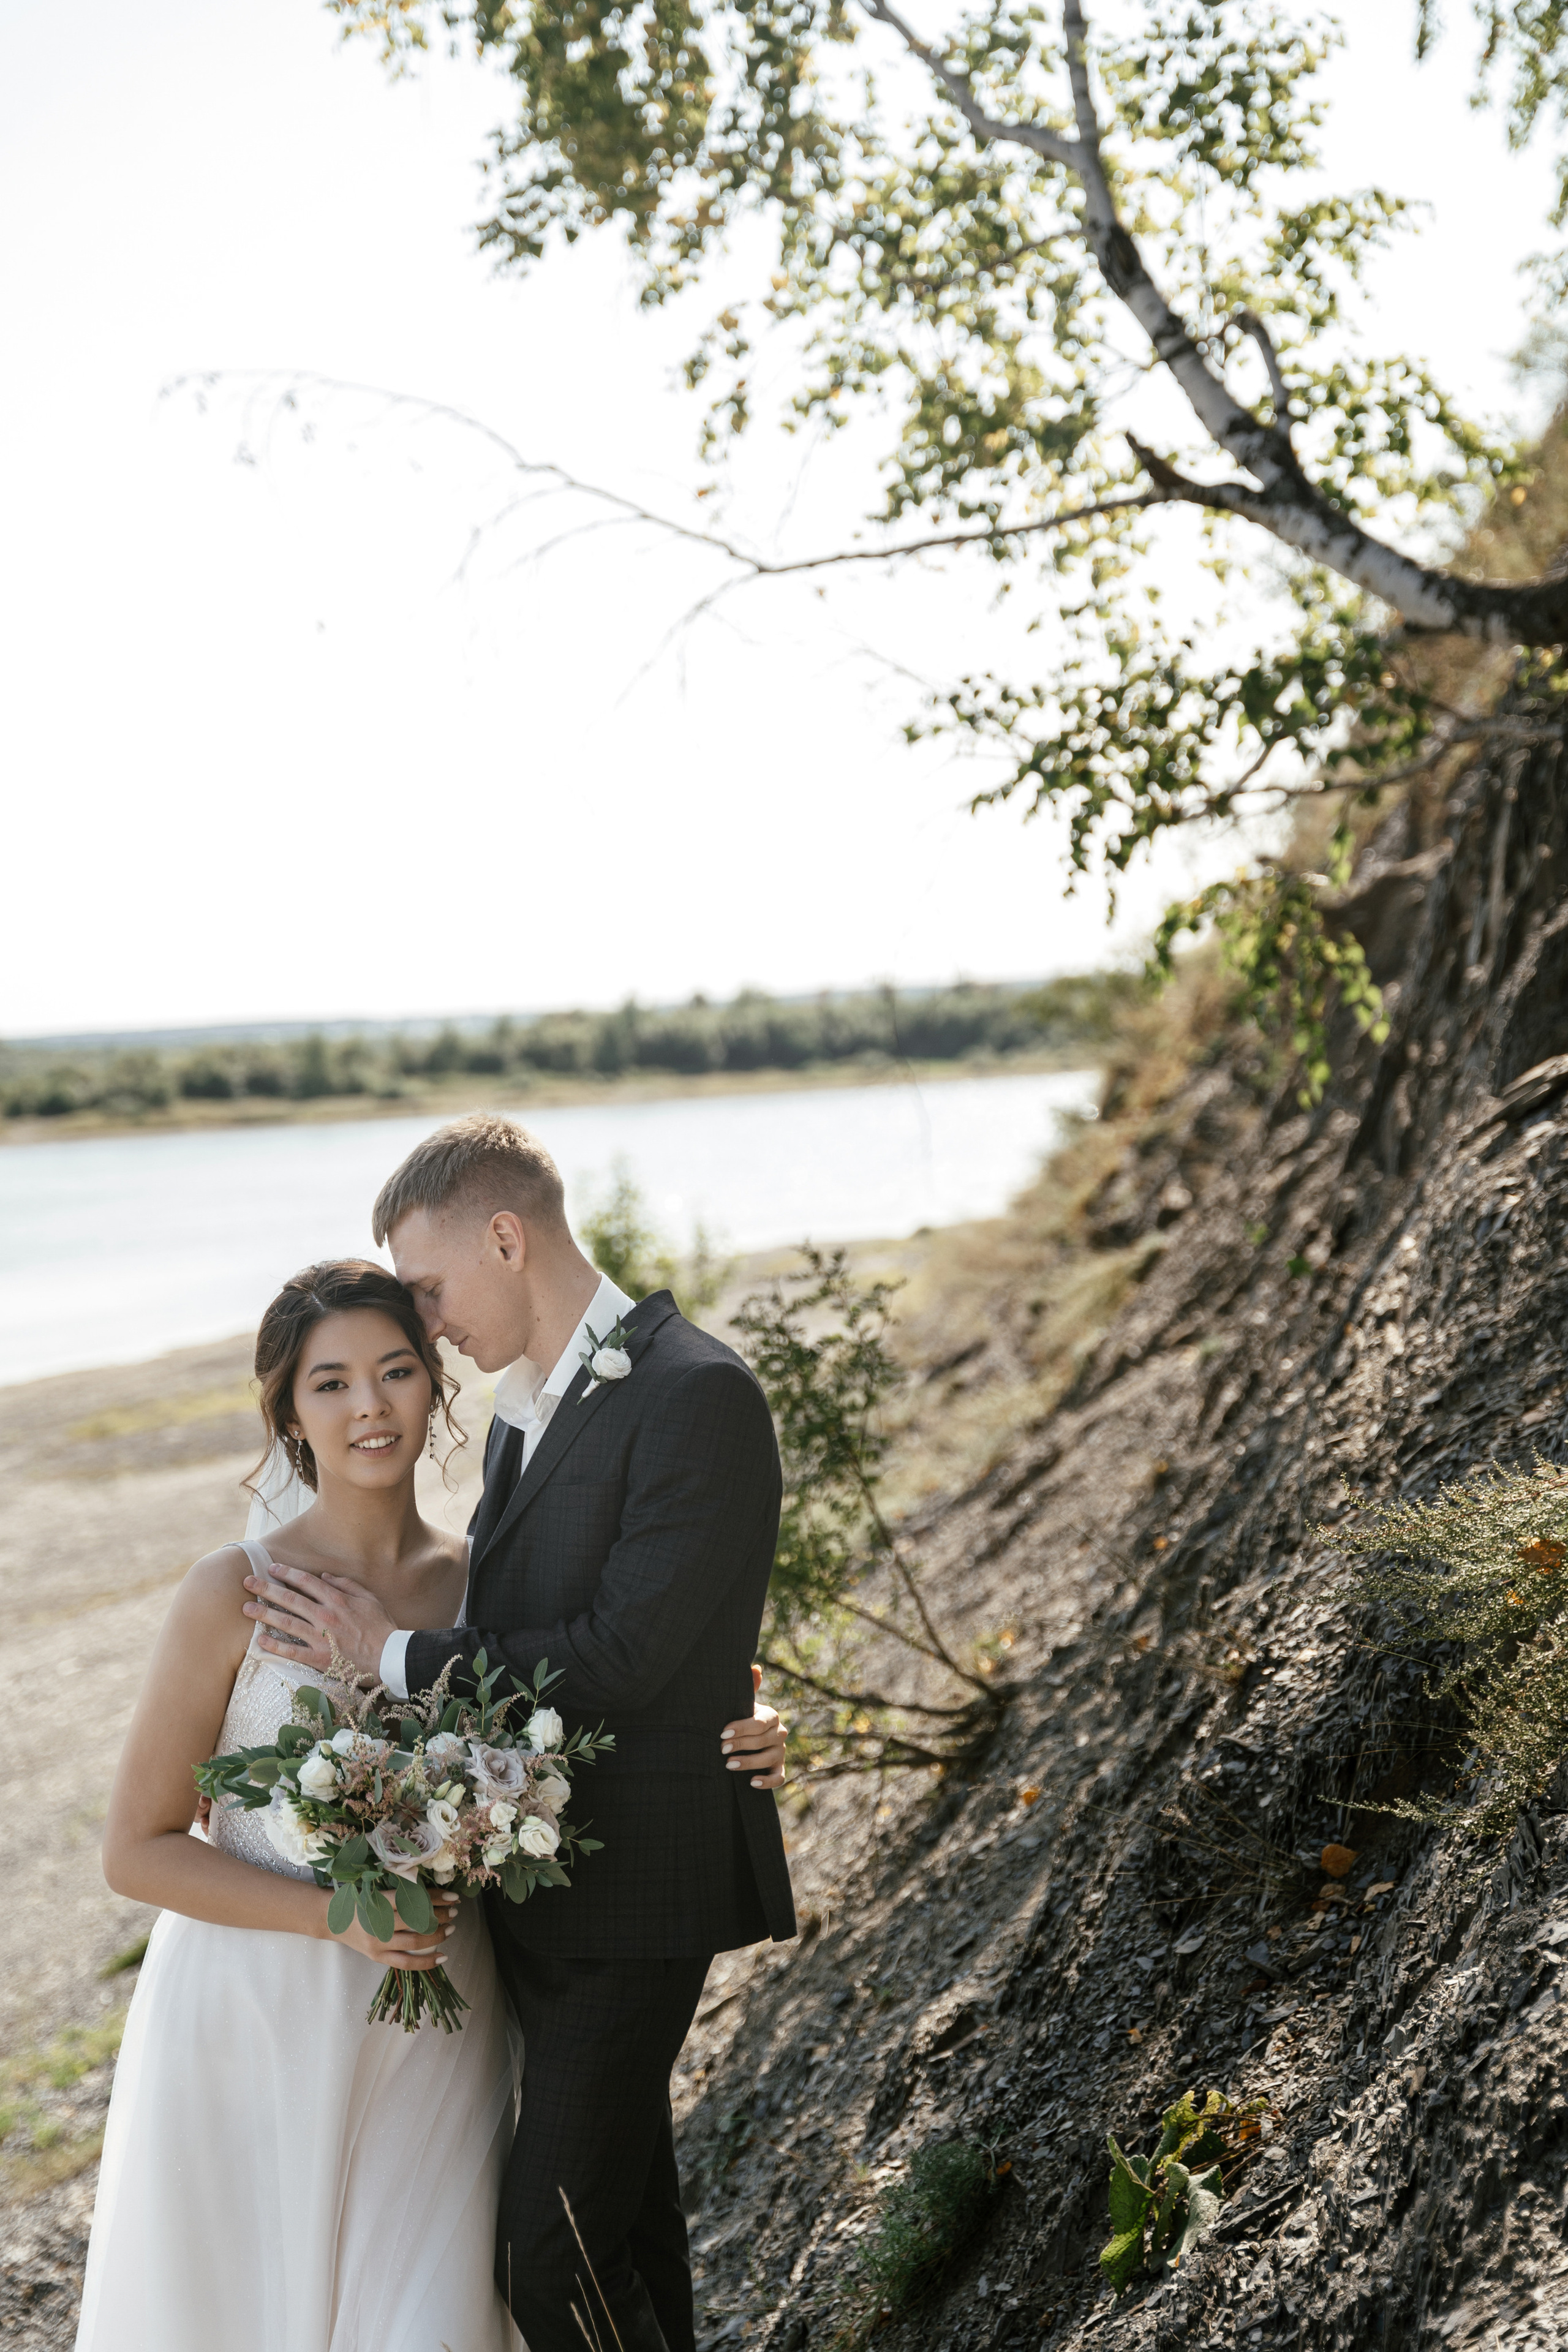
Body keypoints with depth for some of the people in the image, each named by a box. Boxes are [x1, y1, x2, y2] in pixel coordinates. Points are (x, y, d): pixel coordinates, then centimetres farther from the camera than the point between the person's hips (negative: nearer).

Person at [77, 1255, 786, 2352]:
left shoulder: (482, 1580, -1)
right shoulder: (238, 1593, -11)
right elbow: (138, 1849, -8)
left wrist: (724, 1741, -5)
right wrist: (340, 1914, -20)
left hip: (434, 2043, 3)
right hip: (256, 2030, -2)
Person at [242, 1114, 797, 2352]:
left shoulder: (696, 1394, -18)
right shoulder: (525, 1403, 11)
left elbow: (622, 1656, -22)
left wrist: (397, 1653, -14)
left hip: (636, 1887, -9)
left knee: (549, 2252, -7)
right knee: (622, 2201, 21)